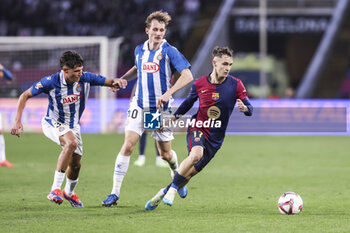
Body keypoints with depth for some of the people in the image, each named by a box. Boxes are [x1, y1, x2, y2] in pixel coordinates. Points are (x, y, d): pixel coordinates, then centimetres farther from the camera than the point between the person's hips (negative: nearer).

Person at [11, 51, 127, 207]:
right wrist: (18, 121, -20)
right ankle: (55, 190, -31)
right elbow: (25, 96, -13)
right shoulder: (50, 82, -24)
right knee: (72, 142, -34)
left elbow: (108, 82, -8)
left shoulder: (85, 78, -17)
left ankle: (69, 192, 42)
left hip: (73, 126, 5)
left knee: (75, 164, 7)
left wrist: (116, 82, -33)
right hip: (53, 123, -5)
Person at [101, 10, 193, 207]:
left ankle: (177, 175, 43)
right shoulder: (139, 50, 5)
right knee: (128, 145, -13)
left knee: (165, 154, 8)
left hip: (161, 109, -3)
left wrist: (168, 93, -27)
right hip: (139, 105, 3)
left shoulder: (169, 52, -10)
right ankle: (115, 192, -10)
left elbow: (187, 76, -16)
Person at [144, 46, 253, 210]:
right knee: (196, 154, -35)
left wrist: (244, 108, -28)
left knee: (189, 173, 3)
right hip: (198, 129, -1)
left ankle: (164, 193, 28)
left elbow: (250, 109, -6)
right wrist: (173, 118, 12)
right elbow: (189, 102, 17)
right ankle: (172, 189, -20)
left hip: (216, 138, 1)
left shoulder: (235, 85, -6)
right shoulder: (199, 84, -3)